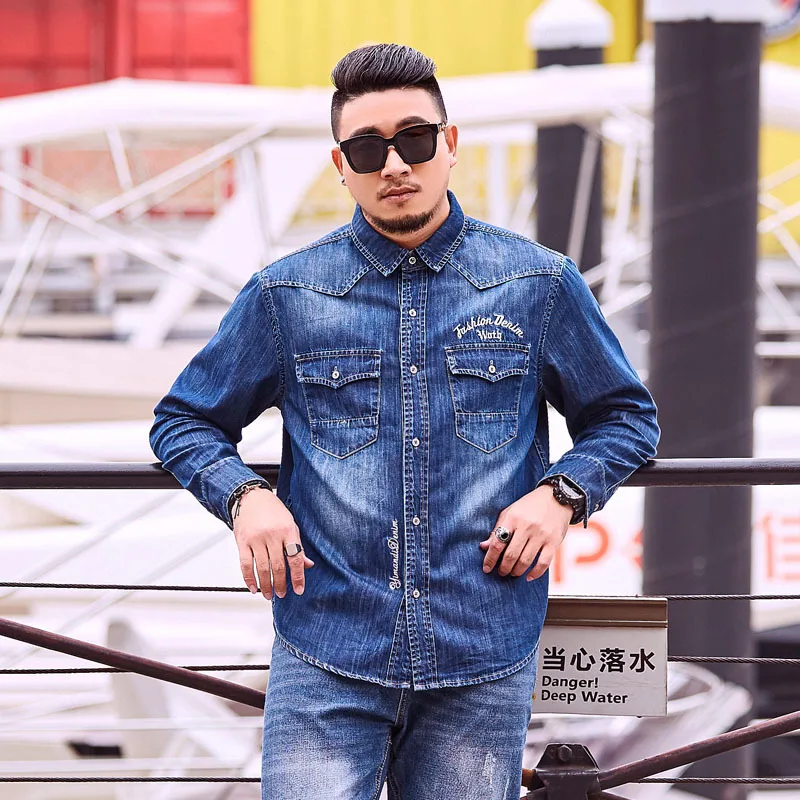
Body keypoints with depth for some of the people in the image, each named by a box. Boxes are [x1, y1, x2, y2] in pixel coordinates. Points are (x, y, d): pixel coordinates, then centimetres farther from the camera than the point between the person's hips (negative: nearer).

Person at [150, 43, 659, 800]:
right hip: (325, 659, 0)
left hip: (484, 664, 1)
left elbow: (626, 417, 17)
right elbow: (184, 420, 16)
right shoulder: (284, 296, 6)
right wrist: (244, 497, -4)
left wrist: (561, 494, -2)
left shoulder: (539, 284, 6)